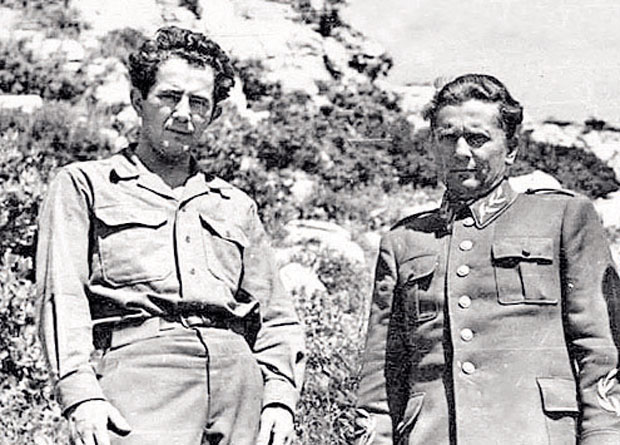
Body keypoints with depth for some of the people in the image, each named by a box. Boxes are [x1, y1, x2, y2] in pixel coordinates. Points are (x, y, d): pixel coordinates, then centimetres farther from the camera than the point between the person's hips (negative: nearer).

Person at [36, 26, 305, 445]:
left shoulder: (237, 206, 26)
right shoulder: (84, 184, 15)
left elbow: (277, 319, 22)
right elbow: (62, 296, 2)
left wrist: (280, 396, 5)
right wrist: (81, 394, -12)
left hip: (238, 373, 4)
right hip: (138, 363, -4)